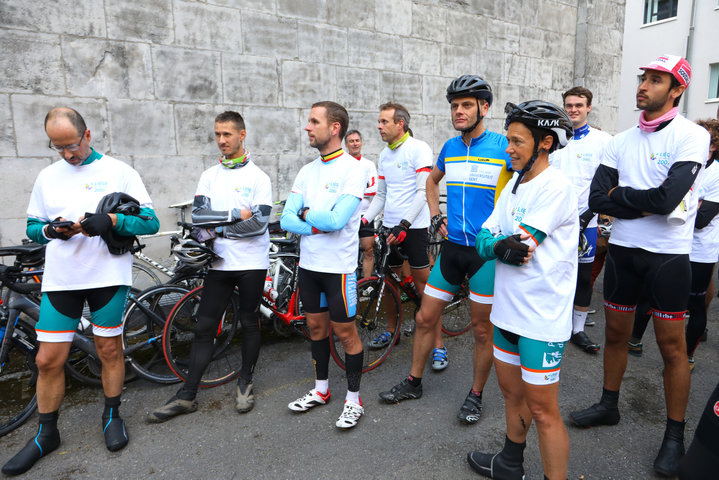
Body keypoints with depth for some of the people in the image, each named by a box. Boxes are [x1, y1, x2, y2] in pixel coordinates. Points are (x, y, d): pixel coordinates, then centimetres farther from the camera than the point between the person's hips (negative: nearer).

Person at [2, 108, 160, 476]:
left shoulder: (119, 172, -1)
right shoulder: (48, 177, 10)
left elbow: (151, 222, -4)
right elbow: (32, 227, 14)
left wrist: (111, 220, -21)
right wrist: (51, 230, -9)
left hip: (108, 276, -3)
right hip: (60, 279, 3)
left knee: (110, 350, 8)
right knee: (48, 359, 5)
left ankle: (112, 415, 30)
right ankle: (46, 433, 24)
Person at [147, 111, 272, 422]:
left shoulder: (258, 177, -5)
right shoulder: (209, 175, 8)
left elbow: (259, 223, -15)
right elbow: (198, 215, -4)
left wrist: (217, 229, -12)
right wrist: (235, 215, -15)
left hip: (251, 264, -3)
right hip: (219, 263, 3)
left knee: (249, 324, 9)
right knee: (204, 327, 5)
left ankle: (245, 382, 28)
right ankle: (187, 395, 14)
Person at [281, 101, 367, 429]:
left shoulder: (352, 169, -13)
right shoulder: (307, 171, 7)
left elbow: (336, 220, -24)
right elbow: (287, 220, -1)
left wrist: (306, 213, -7)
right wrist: (320, 224, -16)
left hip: (338, 266, -6)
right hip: (309, 263, 7)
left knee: (345, 332, 5)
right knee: (316, 327, 17)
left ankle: (353, 399, 22)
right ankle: (321, 390, 36)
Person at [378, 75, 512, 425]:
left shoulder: (503, 147, -9)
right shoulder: (450, 147, 8)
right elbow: (432, 180, 26)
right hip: (452, 247, 5)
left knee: (482, 328, 7)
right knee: (425, 318, 10)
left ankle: (476, 394, 28)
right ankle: (414, 382, 29)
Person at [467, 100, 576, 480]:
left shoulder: (556, 187, -15)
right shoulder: (514, 185, 10)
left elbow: (520, 245, -23)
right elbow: (483, 241, 2)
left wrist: (493, 242, -7)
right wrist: (503, 245, -17)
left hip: (541, 319, -8)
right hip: (507, 309, 8)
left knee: (542, 411, 3)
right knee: (512, 394, 22)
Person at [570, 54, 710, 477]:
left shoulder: (692, 136, -8)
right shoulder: (622, 141, 6)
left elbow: (668, 198, -22)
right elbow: (597, 197, -4)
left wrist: (620, 195, -8)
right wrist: (643, 206, -14)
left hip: (668, 256, -4)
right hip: (622, 250, 5)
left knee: (672, 347, 5)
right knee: (616, 334, 15)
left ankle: (675, 435, 21)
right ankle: (609, 406, 33)